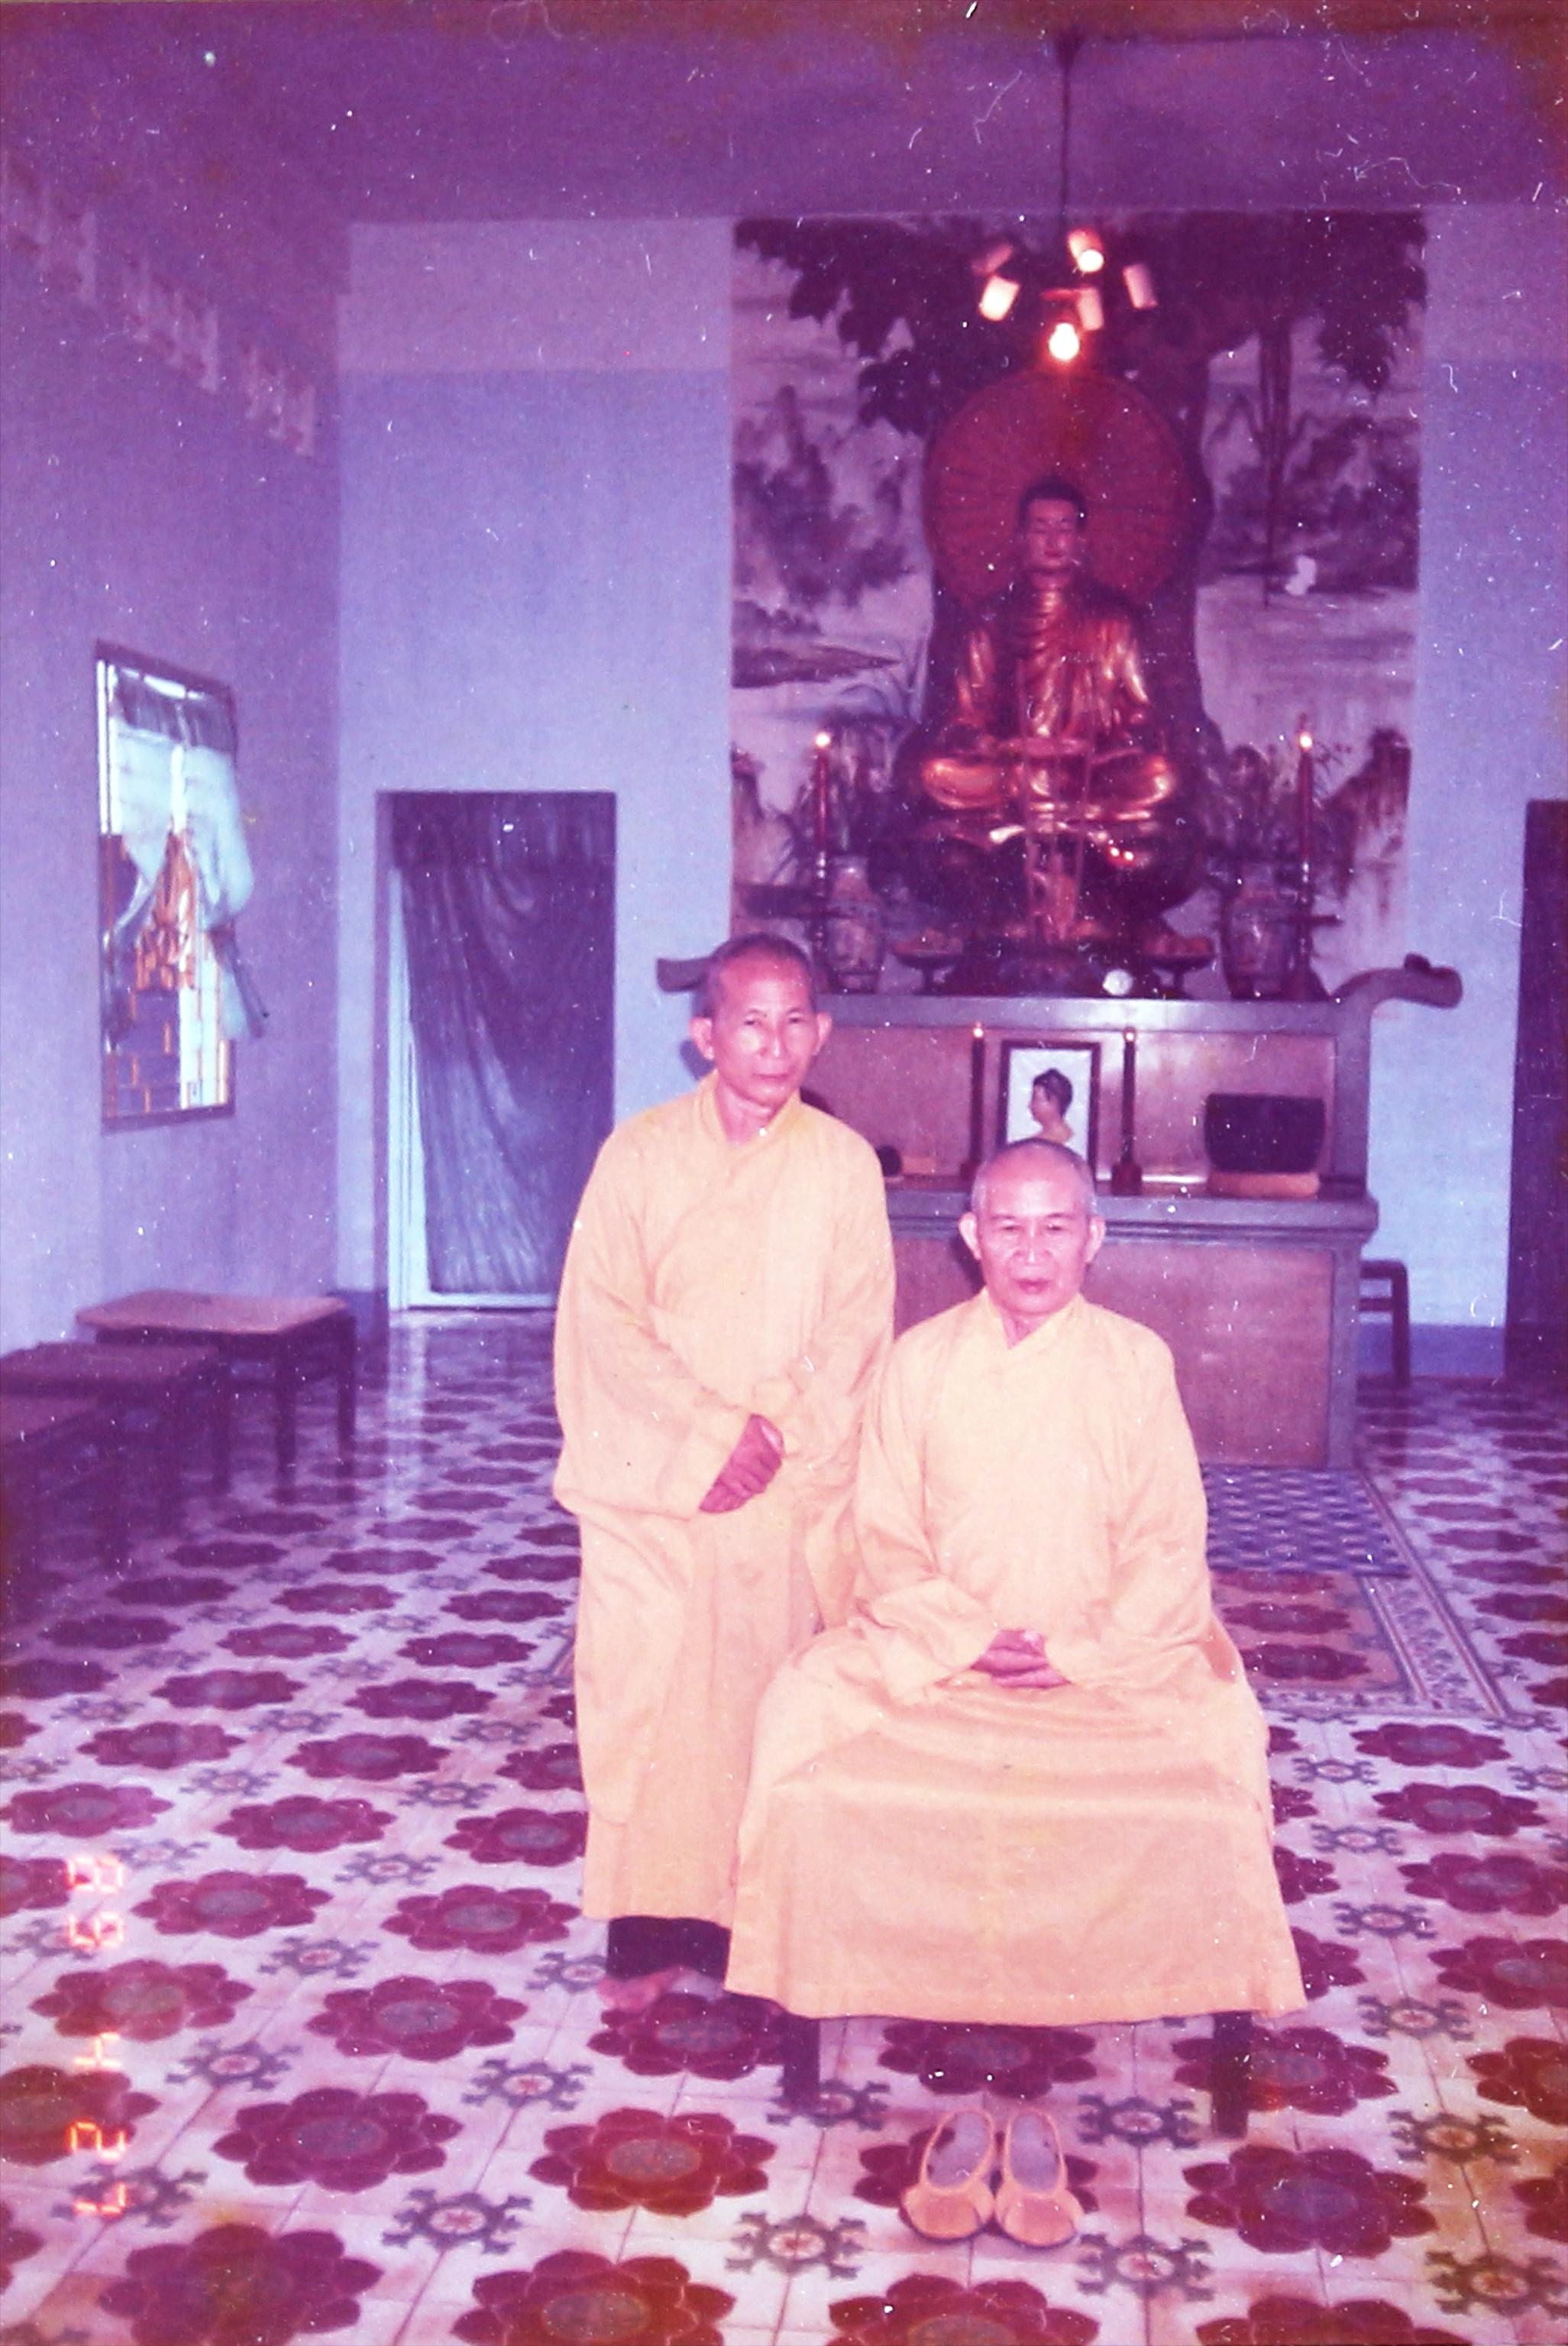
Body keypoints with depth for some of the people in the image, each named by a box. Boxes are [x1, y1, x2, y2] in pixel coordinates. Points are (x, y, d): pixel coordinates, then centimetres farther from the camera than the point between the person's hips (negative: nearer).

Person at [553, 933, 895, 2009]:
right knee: (647, 1697, -1)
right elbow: (605, 1317, -4)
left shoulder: (844, 1163, 3)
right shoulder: (639, 1153, 1)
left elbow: (857, 1326, 0)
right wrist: (708, 1432, -13)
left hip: (795, 1488, 1)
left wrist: (776, 1434, -14)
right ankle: (649, 1928, 11)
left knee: (777, 1698, 2)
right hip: (651, 1482, 0)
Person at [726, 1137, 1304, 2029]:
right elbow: (888, 1543, 1)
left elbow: (1168, 1548, -2)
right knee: (809, 1709, -21)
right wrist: (969, 1639, -14)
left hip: (1109, 1656, 0)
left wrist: (1083, 1651, -15)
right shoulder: (921, 1360, 1)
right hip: (936, 1648, 1)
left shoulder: (1138, 1362, -1)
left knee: (1219, 1727, -24)